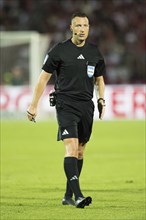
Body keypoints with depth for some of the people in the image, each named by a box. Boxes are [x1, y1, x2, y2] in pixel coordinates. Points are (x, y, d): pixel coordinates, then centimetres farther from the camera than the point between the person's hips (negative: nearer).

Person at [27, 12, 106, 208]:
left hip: (86, 106, 5)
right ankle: (77, 195, -26)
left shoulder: (94, 52, 9)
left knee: (80, 151, 10)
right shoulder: (59, 50, -4)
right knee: (71, 147, -18)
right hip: (65, 105, -5)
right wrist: (34, 105, 0)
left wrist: (101, 99, 10)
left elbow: (99, 79, 23)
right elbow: (44, 77, 1)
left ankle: (68, 196, 22)